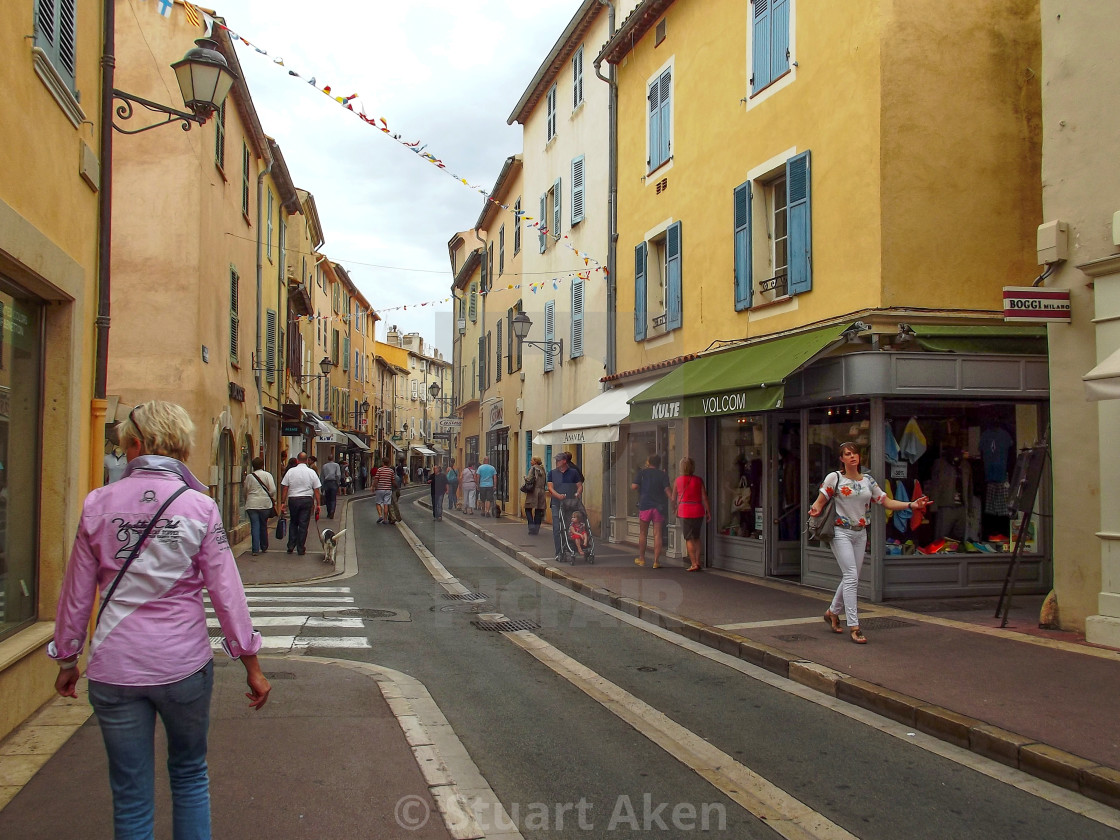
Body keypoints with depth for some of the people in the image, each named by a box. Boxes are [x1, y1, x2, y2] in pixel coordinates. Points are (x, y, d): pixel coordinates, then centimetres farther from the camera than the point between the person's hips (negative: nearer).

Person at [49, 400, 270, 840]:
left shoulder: (98, 504, -2)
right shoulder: (199, 506, -7)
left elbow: (77, 592, 4)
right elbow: (226, 591, -6)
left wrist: (67, 659, 18)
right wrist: (251, 663, 2)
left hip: (114, 668, 1)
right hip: (183, 664, -1)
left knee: (131, 797, 12)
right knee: (189, 774, 21)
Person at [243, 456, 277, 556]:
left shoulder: (249, 477, 3)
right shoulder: (267, 475, -3)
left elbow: (246, 491, 10)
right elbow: (273, 490, -8)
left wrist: (246, 502, 25)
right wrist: (273, 500, 9)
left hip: (252, 505, 0)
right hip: (265, 504, 0)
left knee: (255, 526, 0)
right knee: (264, 526, 14)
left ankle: (256, 549, -6)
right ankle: (264, 547, 26)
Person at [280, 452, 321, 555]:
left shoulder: (290, 471, 0)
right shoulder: (311, 472, 0)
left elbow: (284, 488, 0)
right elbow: (316, 490, 0)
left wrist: (283, 502, 6)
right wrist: (317, 504, 5)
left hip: (293, 500, 1)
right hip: (307, 500, -1)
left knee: (293, 523, 17)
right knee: (303, 524, 3)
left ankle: (291, 546, 13)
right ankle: (301, 548, 6)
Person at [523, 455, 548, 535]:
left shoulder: (533, 468, -6)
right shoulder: (542, 469, 12)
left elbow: (529, 479, -15)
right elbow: (546, 482, 12)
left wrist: (525, 477, 3)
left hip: (533, 491, -6)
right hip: (542, 491, 6)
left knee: (528, 509, 1)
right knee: (538, 510, 8)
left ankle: (531, 526, -12)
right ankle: (536, 529, 9)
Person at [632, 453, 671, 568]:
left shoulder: (642, 473, 1)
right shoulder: (663, 474, 1)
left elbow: (634, 486, -7)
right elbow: (667, 490, -6)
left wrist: (631, 486, 15)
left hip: (645, 506, 0)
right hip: (659, 507, 0)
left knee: (643, 533, 13)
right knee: (658, 534, 0)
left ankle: (641, 558, 21)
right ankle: (656, 561, -3)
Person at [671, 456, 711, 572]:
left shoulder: (678, 480, 1)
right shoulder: (699, 480, 1)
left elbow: (673, 499, 8)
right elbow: (704, 498, -1)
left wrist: (676, 507, 27)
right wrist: (708, 512, 6)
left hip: (685, 511, -2)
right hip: (698, 510, 2)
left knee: (689, 538, 1)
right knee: (696, 537, 17)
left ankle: (694, 564, -5)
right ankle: (697, 562, 14)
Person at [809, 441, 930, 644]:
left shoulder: (868, 481, 9)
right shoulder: (834, 478, -4)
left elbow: (887, 502, 9)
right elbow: (820, 501, -4)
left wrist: (911, 505, -5)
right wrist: (815, 510, -28)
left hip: (860, 534, 6)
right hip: (841, 532, -5)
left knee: (851, 578, 11)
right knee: (851, 576, -14)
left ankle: (832, 612, 33)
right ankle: (853, 626, -13)